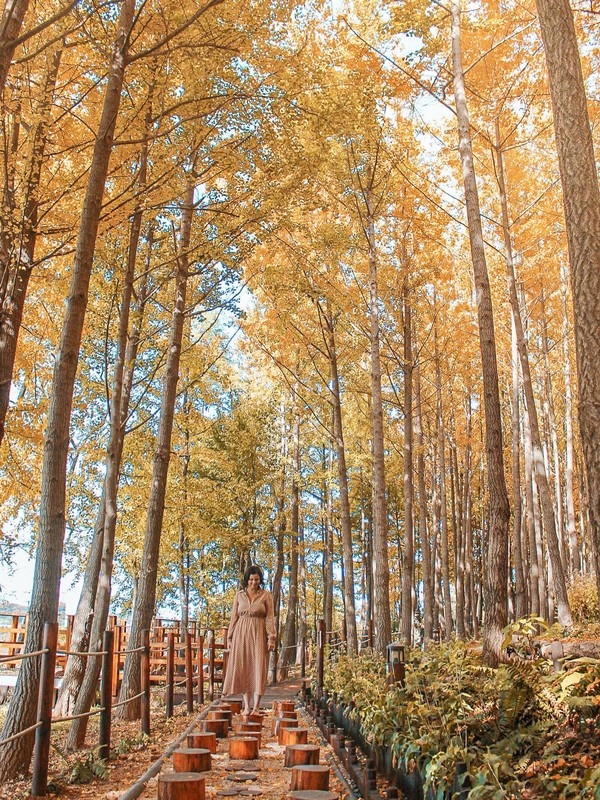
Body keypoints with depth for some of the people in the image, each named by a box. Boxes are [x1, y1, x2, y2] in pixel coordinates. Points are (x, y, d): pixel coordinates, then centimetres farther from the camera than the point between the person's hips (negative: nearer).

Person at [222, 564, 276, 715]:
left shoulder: (266, 595, 3)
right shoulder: (239, 595, 8)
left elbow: (270, 618, -1)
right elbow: (234, 618, 10)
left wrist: (271, 638, -9)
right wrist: (230, 637, 7)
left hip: (259, 635, -2)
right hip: (241, 634, 2)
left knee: (258, 668, -7)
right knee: (243, 669, 1)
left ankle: (256, 707, -6)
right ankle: (247, 706, 7)